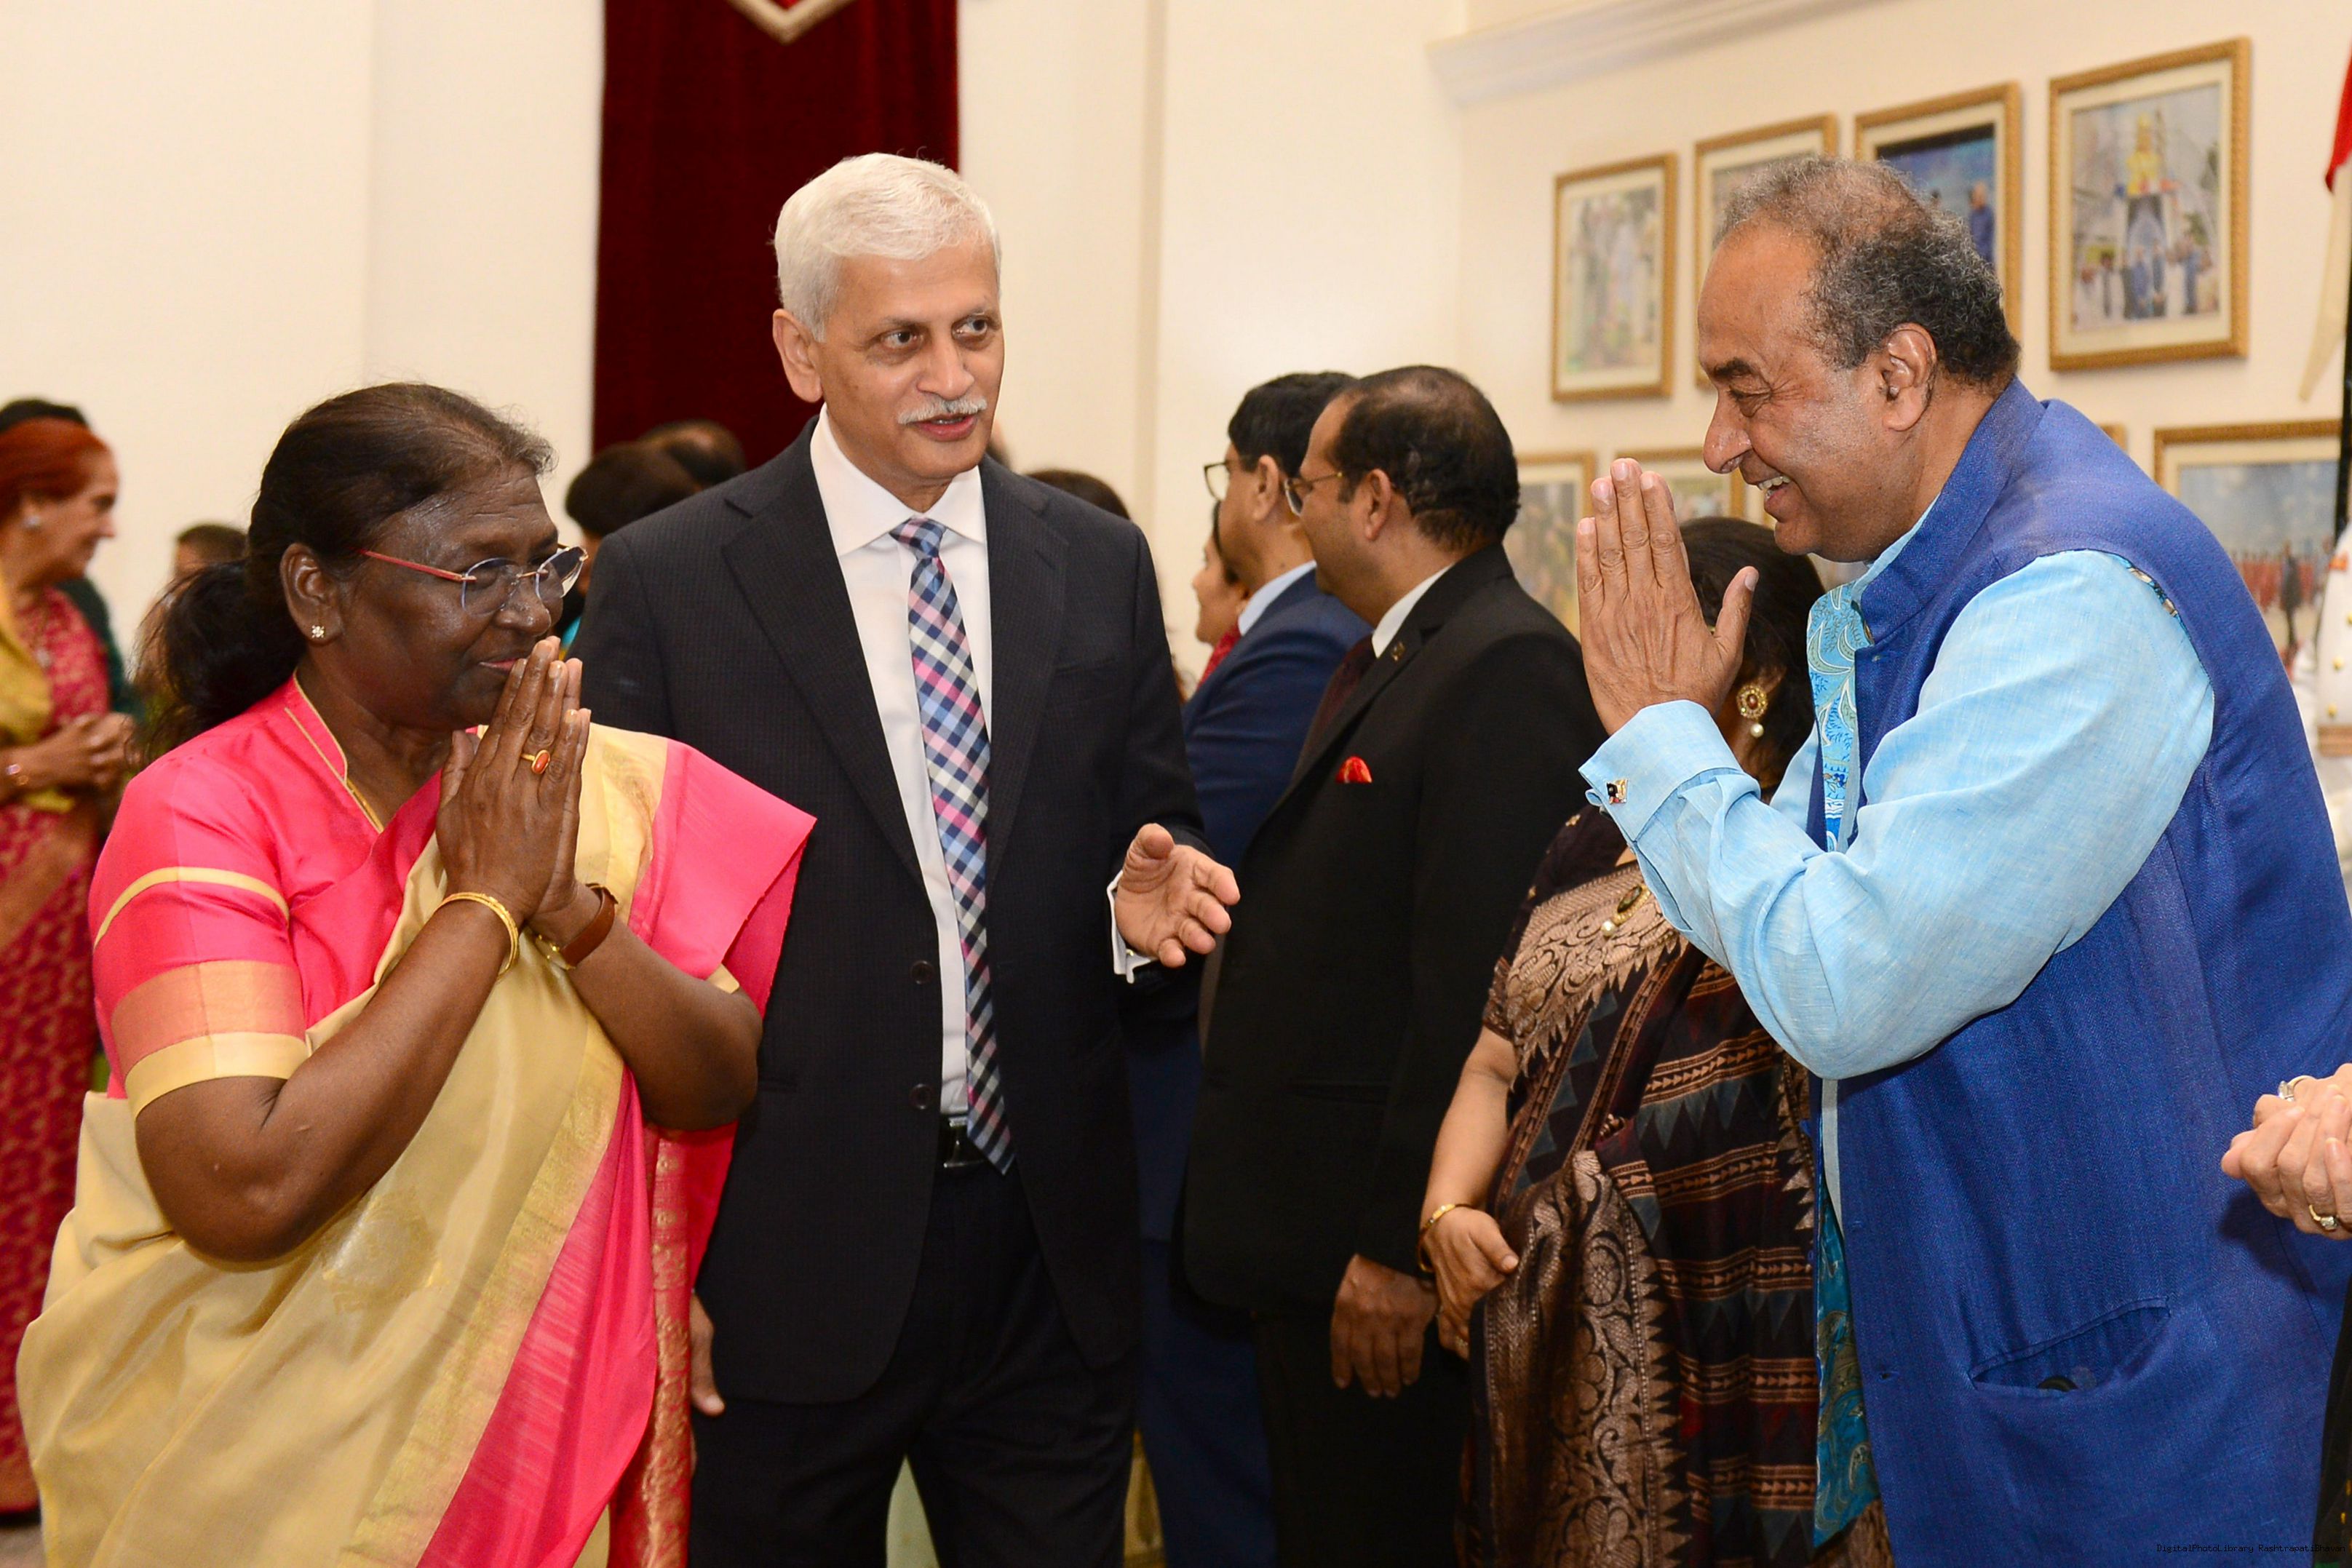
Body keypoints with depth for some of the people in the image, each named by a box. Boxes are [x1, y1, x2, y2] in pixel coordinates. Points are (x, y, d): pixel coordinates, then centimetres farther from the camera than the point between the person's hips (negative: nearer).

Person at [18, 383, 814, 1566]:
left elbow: (722, 1092, -6)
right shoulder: (203, 813, -17)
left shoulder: (597, 788, -2)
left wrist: (574, 906, -22)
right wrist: (485, 902, -23)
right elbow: (247, 1194, -28)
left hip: (544, 1431, 4)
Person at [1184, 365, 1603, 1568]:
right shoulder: (1375, 663, 16)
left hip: (1384, 1255, -10)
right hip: (1307, 1243, 10)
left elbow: (1473, 984, -23)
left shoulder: (1510, 669, -17)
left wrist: (1399, 1245, -23)